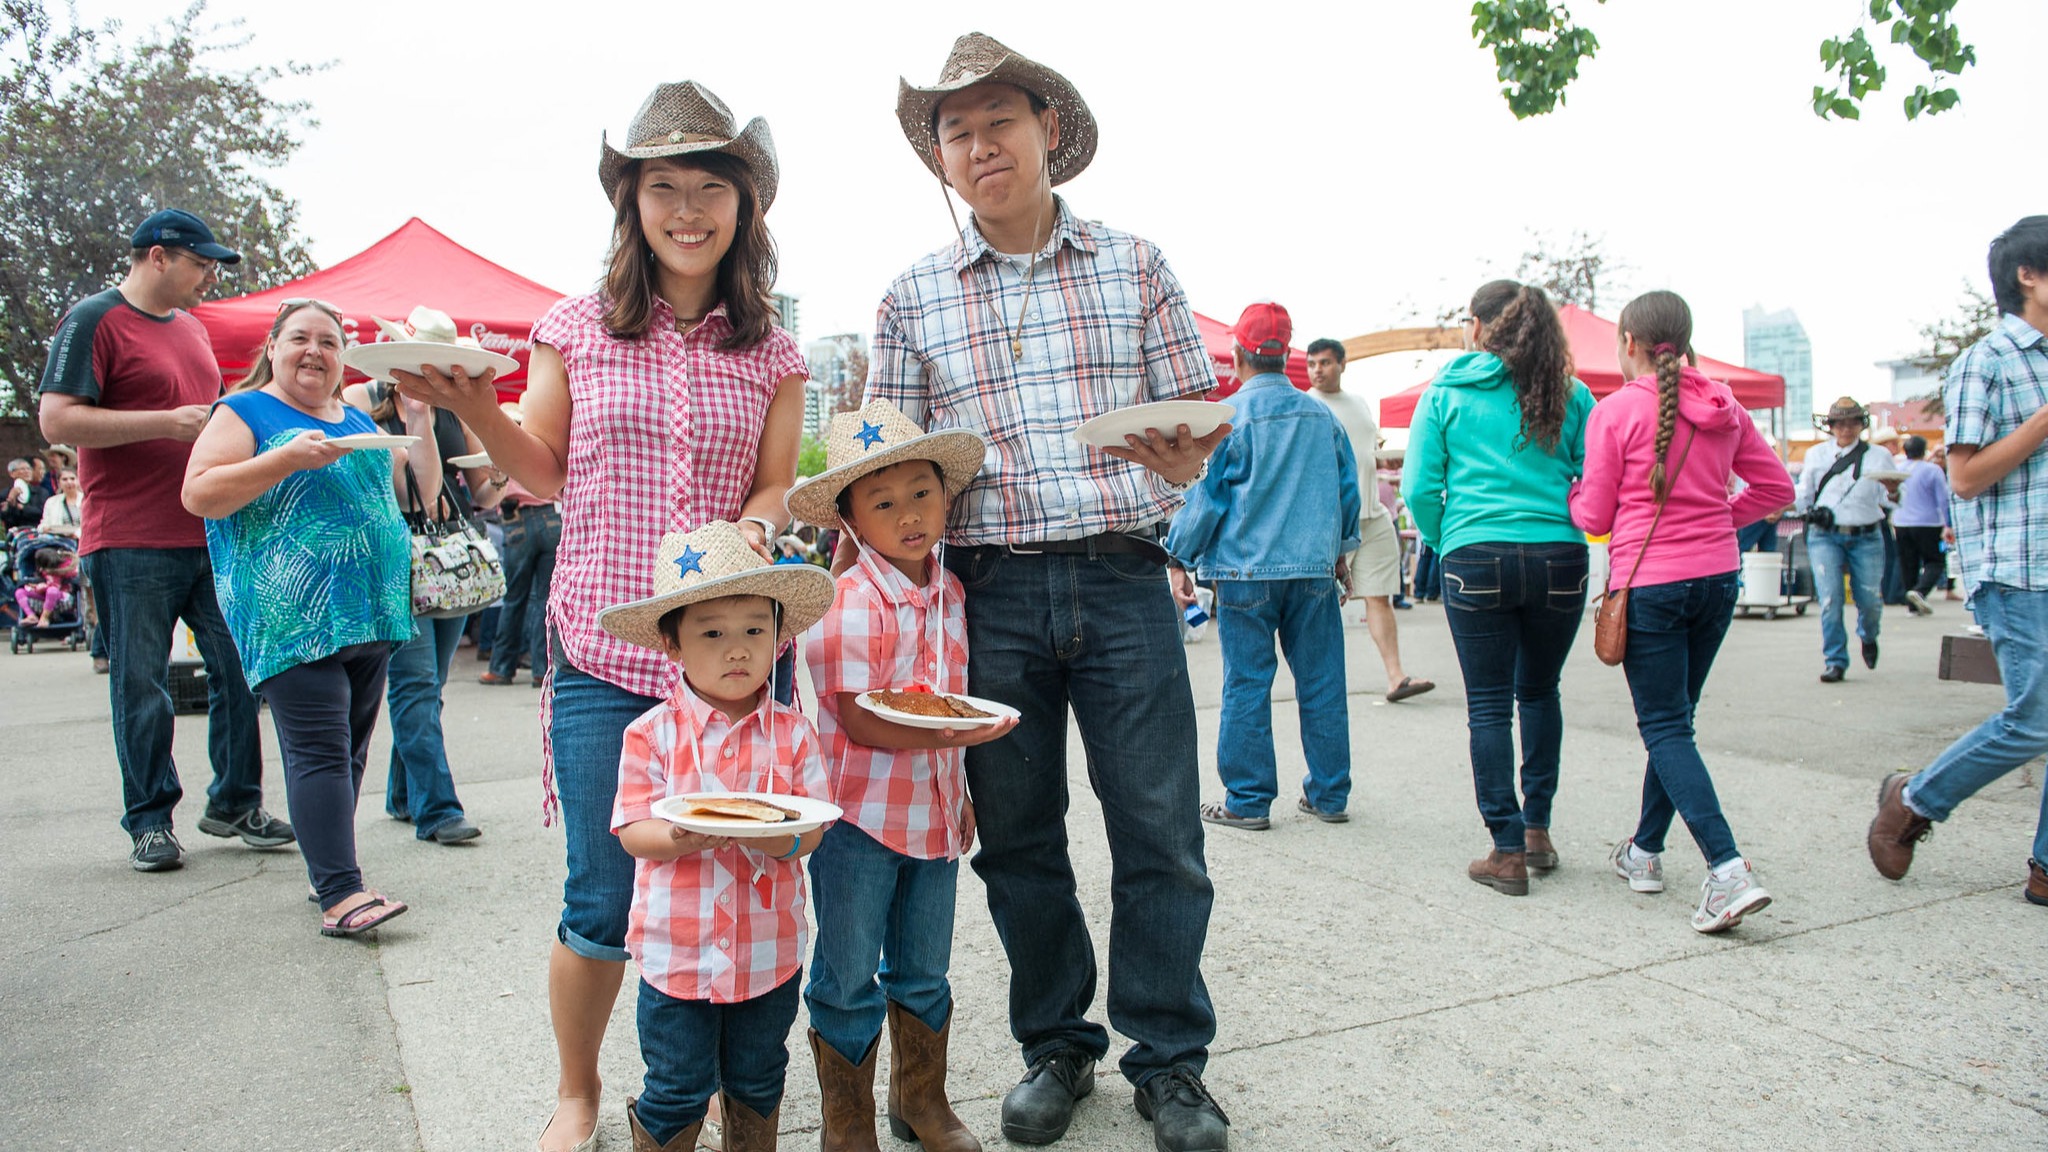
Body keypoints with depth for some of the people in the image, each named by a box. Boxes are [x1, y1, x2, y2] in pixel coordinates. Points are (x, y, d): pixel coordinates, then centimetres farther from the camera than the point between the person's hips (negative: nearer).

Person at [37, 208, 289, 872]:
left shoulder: (191, 326, 19)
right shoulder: (94, 320, -5)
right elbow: (57, 420, -14)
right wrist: (167, 423, -18)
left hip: (214, 535, 7)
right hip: (133, 544, -7)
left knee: (241, 669, 5)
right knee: (141, 687, 2)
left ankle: (235, 804, 17)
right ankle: (150, 822, 13)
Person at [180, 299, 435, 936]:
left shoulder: (358, 421, 20)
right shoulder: (245, 412, 3)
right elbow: (199, 494, -9)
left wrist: (419, 427, 10)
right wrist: (289, 458, -18)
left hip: (369, 615, 7)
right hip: (293, 615, -6)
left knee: (350, 746, 9)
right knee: (319, 749, -12)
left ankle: (329, 867, 19)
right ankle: (340, 893, -15)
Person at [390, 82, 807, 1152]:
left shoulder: (771, 355, 7)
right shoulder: (577, 330, 4)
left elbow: (776, 488, 7)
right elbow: (544, 473, 9)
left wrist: (751, 532, -14)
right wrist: (473, 409, -7)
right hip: (604, 654, -1)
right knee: (602, 903, 4)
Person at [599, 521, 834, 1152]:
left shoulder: (792, 733, -5)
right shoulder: (651, 734, -9)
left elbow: (814, 827, -6)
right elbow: (632, 833, -10)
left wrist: (787, 840, -28)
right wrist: (681, 839, -31)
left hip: (770, 950, 2)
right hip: (676, 950, -2)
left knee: (757, 1084, 20)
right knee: (677, 1091, 10)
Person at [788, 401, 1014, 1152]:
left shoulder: (948, 591, 6)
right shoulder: (853, 603, -16)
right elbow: (857, 722, -20)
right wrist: (948, 734, -29)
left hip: (932, 810, 6)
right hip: (860, 814, -6)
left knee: (924, 972, 19)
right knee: (849, 979, 6)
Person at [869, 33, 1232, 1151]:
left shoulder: (1133, 265, 8)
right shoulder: (913, 298, 8)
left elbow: (1198, 418, 7)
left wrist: (1180, 457, -15)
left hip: (1122, 578, 0)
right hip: (990, 590, 1)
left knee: (1159, 828, 1)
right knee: (1017, 839, 9)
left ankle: (1169, 1059, 20)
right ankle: (1056, 1045, 28)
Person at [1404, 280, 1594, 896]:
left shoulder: (1445, 392, 3)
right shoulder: (1569, 393, 7)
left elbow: (1419, 487, -1)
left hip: (1476, 561, -2)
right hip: (1559, 560, 2)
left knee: (1489, 703, 4)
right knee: (1540, 691, 19)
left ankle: (1508, 851, 5)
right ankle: (1537, 827, 23)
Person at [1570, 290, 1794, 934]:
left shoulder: (1615, 410, -10)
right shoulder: (1722, 407, 6)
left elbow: (1594, 517, -5)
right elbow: (1776, 486, 11)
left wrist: (1568, 490, 15)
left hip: (1650, 582, -6)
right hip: (1718, 577, 6)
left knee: (1665, 727, -2)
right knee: (1673, 718, 17)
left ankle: (1728, 870, -16)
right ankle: (1645, 852, 28)